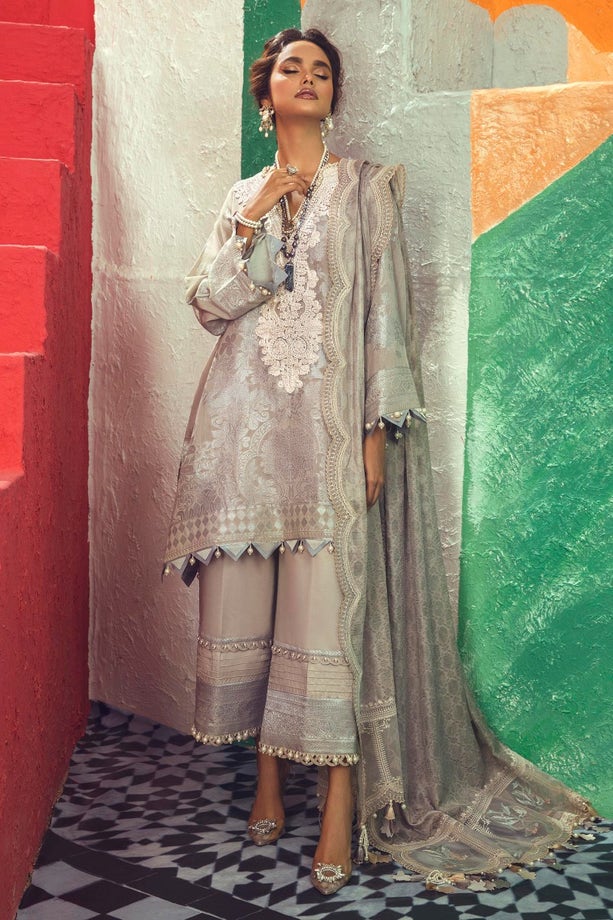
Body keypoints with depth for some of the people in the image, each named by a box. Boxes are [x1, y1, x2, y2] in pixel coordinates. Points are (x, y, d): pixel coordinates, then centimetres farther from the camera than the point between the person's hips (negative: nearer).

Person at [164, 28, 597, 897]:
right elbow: (210, 303, 6)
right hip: (246, 419, 4)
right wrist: (255, 218, -5)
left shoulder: (366, 187, 7)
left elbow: (385, 309, -1)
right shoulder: (242, 196, 17)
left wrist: (377, 430, -10)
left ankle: (342, 809, -1)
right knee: (247, 597, 3)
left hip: (328, 419, -3)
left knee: (331, 603, -8)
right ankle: (268, 778, 17)